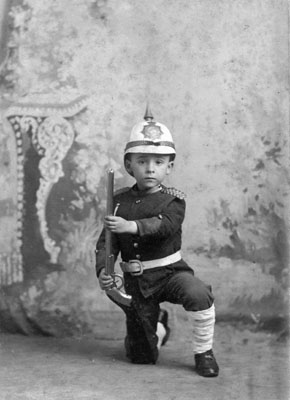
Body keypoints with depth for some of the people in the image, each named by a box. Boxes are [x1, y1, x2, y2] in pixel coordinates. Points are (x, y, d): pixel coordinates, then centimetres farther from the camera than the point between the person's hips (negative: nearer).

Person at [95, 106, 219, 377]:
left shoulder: (173, 200, -7)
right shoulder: (119, 201, 2)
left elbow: (166, 224, -29)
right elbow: (106, 242, 0)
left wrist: (131, 226, -45)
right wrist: (102, 270, -20)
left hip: (169, 272, -2)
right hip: (136, 281, 2)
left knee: (198, 294, -36)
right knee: (141, 358, 5)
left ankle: (203, 353, -11)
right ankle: (159, 325, 42)